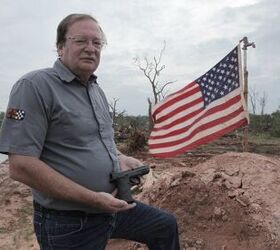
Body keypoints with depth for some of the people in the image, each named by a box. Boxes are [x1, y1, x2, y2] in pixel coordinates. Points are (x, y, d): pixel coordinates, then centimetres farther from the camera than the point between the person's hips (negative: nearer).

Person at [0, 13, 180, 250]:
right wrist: (92, 198, -22)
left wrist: (120, 158, -1)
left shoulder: (97, 90, 8)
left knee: (166, 225, 19)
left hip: (112, 206, 8)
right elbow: (21, 166, -23)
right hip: (68, 223, -7)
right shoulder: (35, 86, -17)